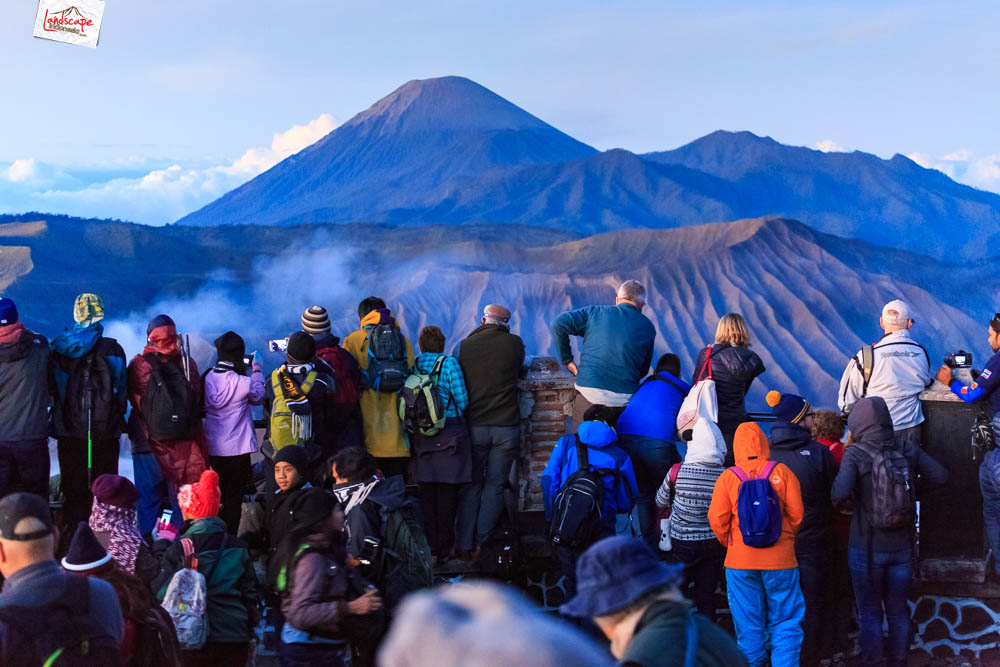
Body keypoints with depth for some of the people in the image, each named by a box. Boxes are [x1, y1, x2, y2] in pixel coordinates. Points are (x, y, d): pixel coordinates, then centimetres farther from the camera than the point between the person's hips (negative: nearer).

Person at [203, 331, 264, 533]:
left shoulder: (208, 378, -3)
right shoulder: (242, 383, -18)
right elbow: (258, 396, 2)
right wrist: (257, 369, 15)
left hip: (214, 447, 5)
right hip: (238, 447, -5)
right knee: (234, 497, 3)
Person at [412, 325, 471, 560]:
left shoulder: (413, 365, 2)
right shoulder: (449, 363, -8)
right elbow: (462, 401, -7)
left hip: (421, 436, 4)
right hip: (449, 432, -3)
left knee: (427, 492, 10)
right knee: (447, 491, 2)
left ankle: (429, 546, 13)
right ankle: (444, 547, 4)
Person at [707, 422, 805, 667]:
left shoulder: (727, 477, -2)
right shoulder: (781, 472, -2)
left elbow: (717, 519, -4)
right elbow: (796, 513, -1)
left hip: (740, 563, 0)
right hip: (780, 560, 0)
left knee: (748, 625, 8)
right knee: (785, 623, 7)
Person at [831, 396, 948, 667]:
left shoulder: (855, 454, -17)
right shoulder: (908, 449, -5)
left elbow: (840, 493, -30)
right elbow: (941, 476, 0)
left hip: (867, 548, -3)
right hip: (903, 546, 4)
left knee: (870, 613, 11)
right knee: (898, 611, 19)